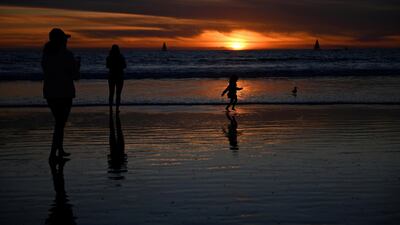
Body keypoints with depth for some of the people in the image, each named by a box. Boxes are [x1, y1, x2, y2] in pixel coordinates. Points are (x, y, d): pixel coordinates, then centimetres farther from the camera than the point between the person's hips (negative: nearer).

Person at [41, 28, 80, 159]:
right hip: (64, 93, -6)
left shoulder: (46, 55, 5)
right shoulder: (67, 55, -13)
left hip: (49, 93, 6)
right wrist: (77, 66, 11)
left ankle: (60, 150, 25)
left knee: (59, 121, 20)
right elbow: (75, 76, -10)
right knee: (60, 124, -2)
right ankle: (53, 153, -9)